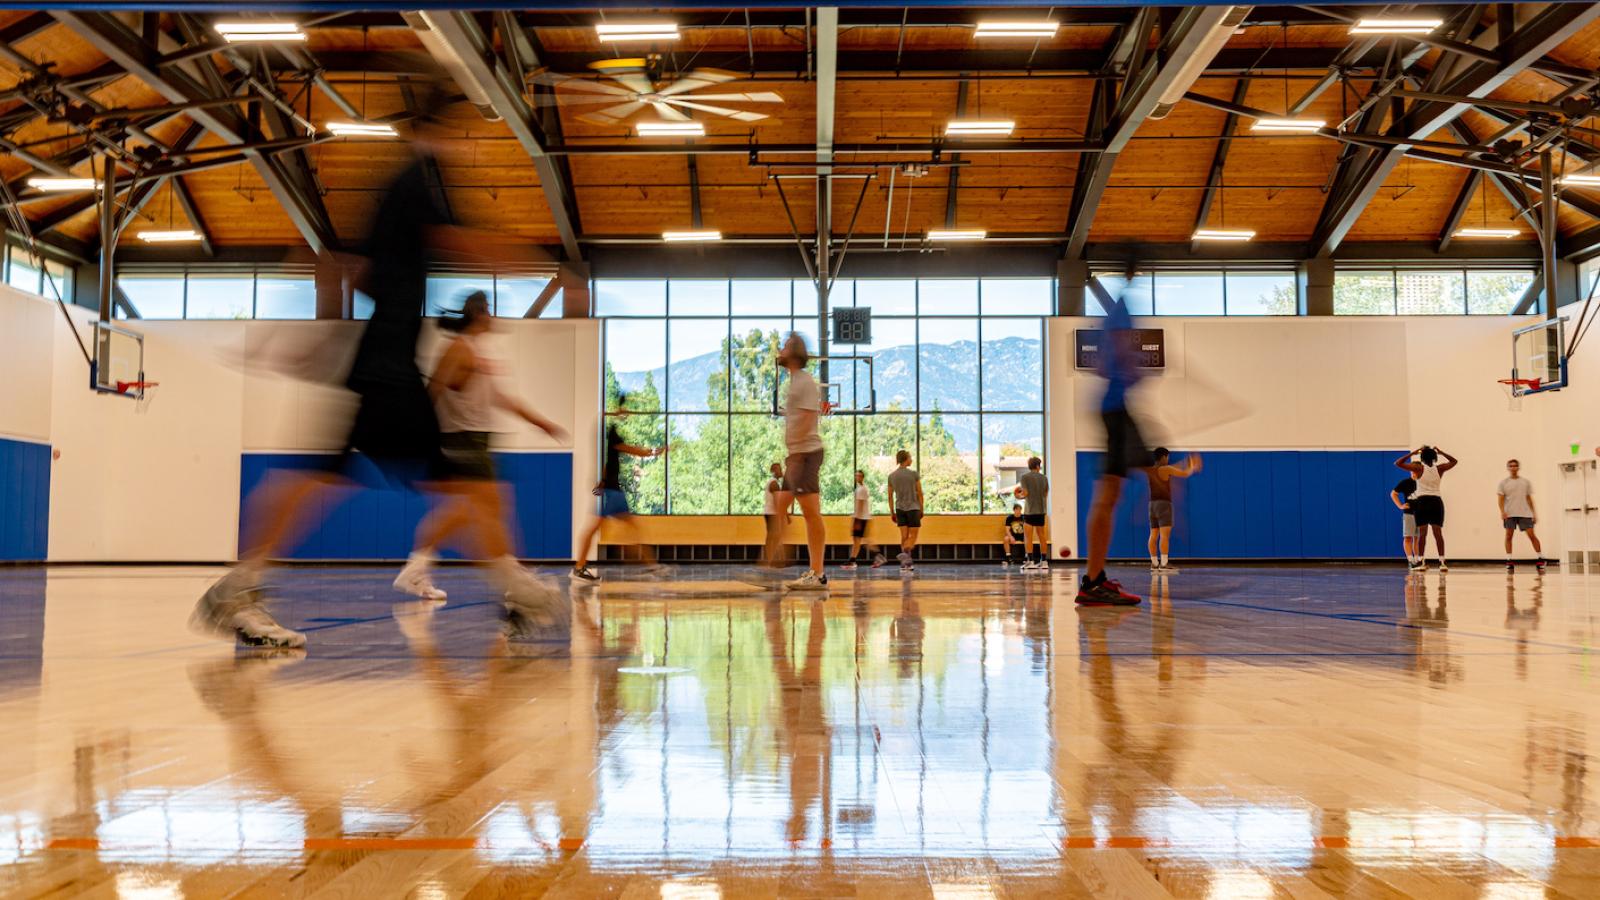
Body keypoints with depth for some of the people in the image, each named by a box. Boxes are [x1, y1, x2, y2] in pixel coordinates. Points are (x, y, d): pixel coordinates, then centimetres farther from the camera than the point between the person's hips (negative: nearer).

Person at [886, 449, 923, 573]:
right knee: (913, 536, 1)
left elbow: (890, 496, 7)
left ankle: (906, 563, 3)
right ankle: (905, 553, -27)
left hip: (900, 508, 4)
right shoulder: (914, 474, -6)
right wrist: (922, 509, 7)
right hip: (913, 508, -4)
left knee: (904, 536, 7)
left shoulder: (891, 476, 5)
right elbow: (919, 493, -3)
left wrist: (892, 513, 14)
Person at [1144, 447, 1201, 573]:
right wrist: (1192, 467, 19)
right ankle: (1164, 564, -22)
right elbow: (1185, 474, -3)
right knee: (1165, 535, -13)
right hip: (1164, 503, -8)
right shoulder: (1165, 469, -8)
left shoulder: (1149, 471, 12)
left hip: (1153, 504, 8)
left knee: (1154, 535, 9)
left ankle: (1154, 563, 12)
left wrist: (1184, 464, 30)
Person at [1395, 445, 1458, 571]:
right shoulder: (1439, 469, 4)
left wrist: (1412, 453, 1)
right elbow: (1454, 461, 22)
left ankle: (1421, 561, -3)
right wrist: (1442, 453, 16)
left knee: (1422, 532, 0)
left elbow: (1398, 463, -2)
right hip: (1437, 501, 2)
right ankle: (1442, 562, -3)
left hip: (1422, 501, -2)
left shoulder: (1419, 468, -4)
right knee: (1438, 532, 1)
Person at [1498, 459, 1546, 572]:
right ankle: (1508, 561, 2)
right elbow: (1501, 499, 1)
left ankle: (1540, 558, 4)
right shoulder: (1504, 482, 5)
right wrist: (1502, 511, -13)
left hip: (1525, 513, 1)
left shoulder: (1526, 482, 9)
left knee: (1532, 535, -5)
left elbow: (1529, 498, 12)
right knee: (1509, 535, -2)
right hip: (1509, 514, -1)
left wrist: (1534, 513, 7)